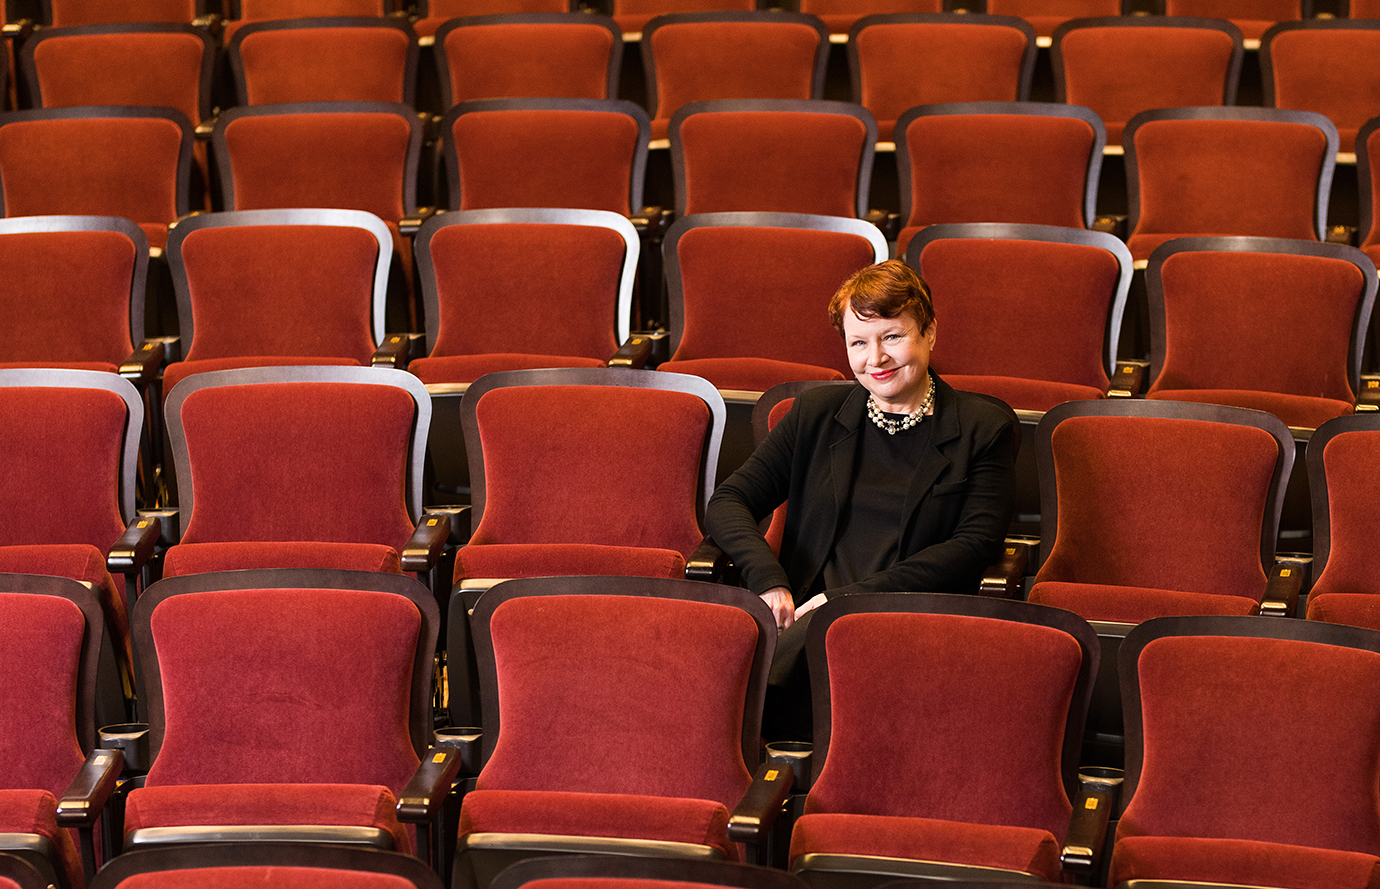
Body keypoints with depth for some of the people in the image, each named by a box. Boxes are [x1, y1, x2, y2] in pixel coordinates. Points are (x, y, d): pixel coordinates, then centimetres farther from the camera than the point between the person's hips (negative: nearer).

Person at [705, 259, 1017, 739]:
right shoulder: (815, 414, 20)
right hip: (805, 613, 2)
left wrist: (851, 596, -11)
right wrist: (768, 580, -7)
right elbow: (727, 504, 16)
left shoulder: (984, 427, 11)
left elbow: (975, 546, -1)